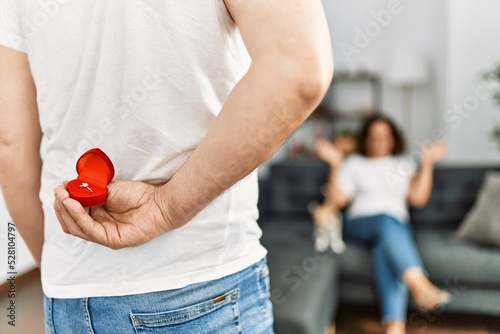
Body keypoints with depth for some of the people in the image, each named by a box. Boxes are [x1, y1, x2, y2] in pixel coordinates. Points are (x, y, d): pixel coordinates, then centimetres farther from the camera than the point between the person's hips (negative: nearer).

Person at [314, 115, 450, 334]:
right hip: (359, 224, -1)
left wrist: (427, 163, 6)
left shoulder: (403, 165, 23)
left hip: (397, 225, 1)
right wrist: (335, 164, 0)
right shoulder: (354, 163, 18)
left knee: (386, 248, -36)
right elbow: (337, 200, 5)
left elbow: (418, 198, 8)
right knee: (386, 220, -37)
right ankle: (420, 283, -55)